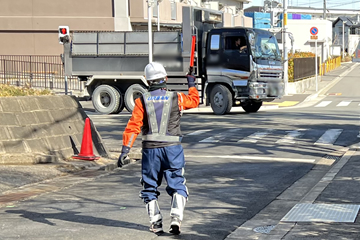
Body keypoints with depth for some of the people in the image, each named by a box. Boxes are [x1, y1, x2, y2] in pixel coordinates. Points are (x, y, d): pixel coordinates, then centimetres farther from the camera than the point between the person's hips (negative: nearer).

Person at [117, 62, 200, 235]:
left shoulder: (142, 101, 0)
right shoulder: (176, 98, 1)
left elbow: (133, 126, -7)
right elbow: (194, 100, 21)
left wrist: (125, 149, -7)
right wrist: (191, 84, 38)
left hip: (150, 149, 1)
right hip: (172, 148, -1)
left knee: (150, 188, 14)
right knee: (177, 185, 7)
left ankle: (155, 222, 13)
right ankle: (176, 217, -11)